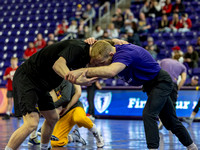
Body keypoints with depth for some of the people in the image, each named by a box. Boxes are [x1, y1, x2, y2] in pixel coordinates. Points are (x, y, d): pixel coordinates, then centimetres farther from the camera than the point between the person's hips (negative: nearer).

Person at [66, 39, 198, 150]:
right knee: (170, 121, 17)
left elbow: (111, 71, -59)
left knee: (149, 114, -28)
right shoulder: (111, 51, -12)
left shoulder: (125, 53, -40)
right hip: (149, 85, 10)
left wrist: (83, 71, -63)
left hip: (161, 81, -9)